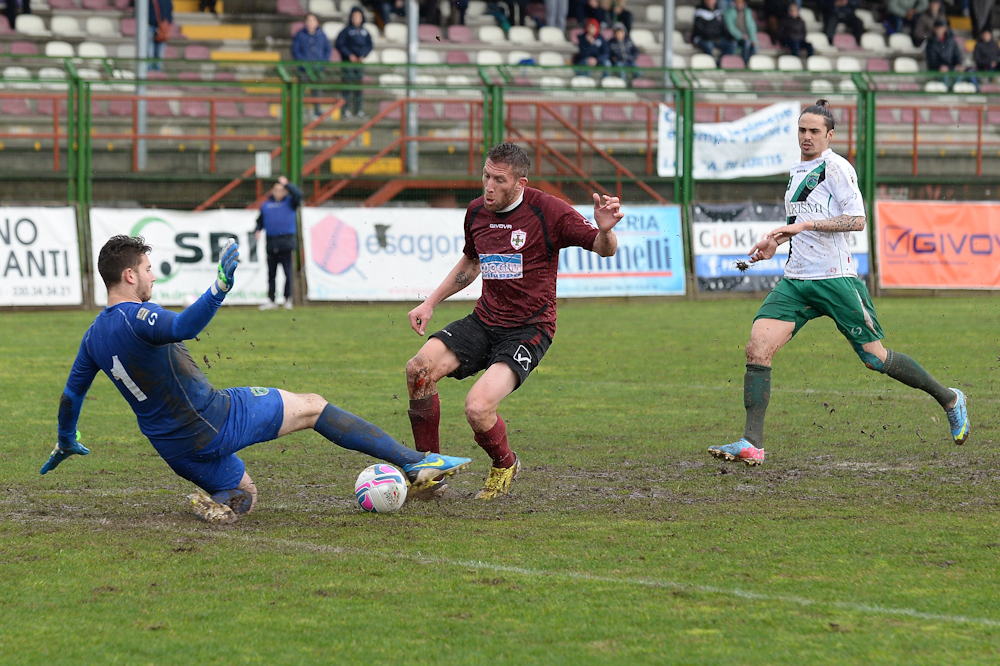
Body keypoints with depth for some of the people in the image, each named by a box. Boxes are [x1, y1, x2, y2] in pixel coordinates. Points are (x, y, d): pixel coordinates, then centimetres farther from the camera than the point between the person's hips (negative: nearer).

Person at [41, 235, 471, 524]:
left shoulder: (94, 336, 5)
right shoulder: (136, 317, -20)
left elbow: (71, 395, 18)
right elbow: (182, 327, -42)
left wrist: (66, 442, 34)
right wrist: (221, 287, -52)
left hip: (175, 449, 8)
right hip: (212, 419, -8)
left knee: (244, 493, 27)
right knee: (311, 406, 6)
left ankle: (222, 503, -11)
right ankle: (416, 463, 4)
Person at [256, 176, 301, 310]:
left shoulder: (289, 202, 7)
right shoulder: (266, 205, 15)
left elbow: (298, 194, -11)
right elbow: (260, 221, 20)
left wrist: (286, 184, -5)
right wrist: (257, 231, 2)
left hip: (286, 243, -3)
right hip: (271, 243, 3)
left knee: (288, 272, -4)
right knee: (271, 274, 6)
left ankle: (288, 299, 4)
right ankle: (271, 300, 10)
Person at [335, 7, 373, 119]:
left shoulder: (364, 32, 9)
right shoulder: (346, 31, -2)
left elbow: (370, 45, 10)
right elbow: (340, 45, -4)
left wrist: (363, 55, -5)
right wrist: (350, 55, -12)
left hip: (360, 62, 4)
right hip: (348, 62, -4)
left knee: (359, 87, 4)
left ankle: (358, 109, 8)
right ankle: (347, 109, -4)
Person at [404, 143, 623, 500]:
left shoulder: (548, 211, -11)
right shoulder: (476, 212, 7)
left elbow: (604, 249, -7)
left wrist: (605, 230, -30)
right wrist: (431, 303, 22)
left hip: (528, 331, -6)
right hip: (484, 321, 6)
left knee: (477, 408, -26)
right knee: (419, 369, -20)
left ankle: (505, 465, 10)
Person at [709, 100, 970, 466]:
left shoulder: (836, 168, -9)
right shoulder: (797, 168, 16)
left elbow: (857, 220, -18)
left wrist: (805, 225, -23)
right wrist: (775, 240, 16)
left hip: (835, 279, -7)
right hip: (795, 281, 7)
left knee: (875, 358, 0)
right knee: (757, 349, -13)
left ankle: (950, 400, 22)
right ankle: (752, 445, -13)